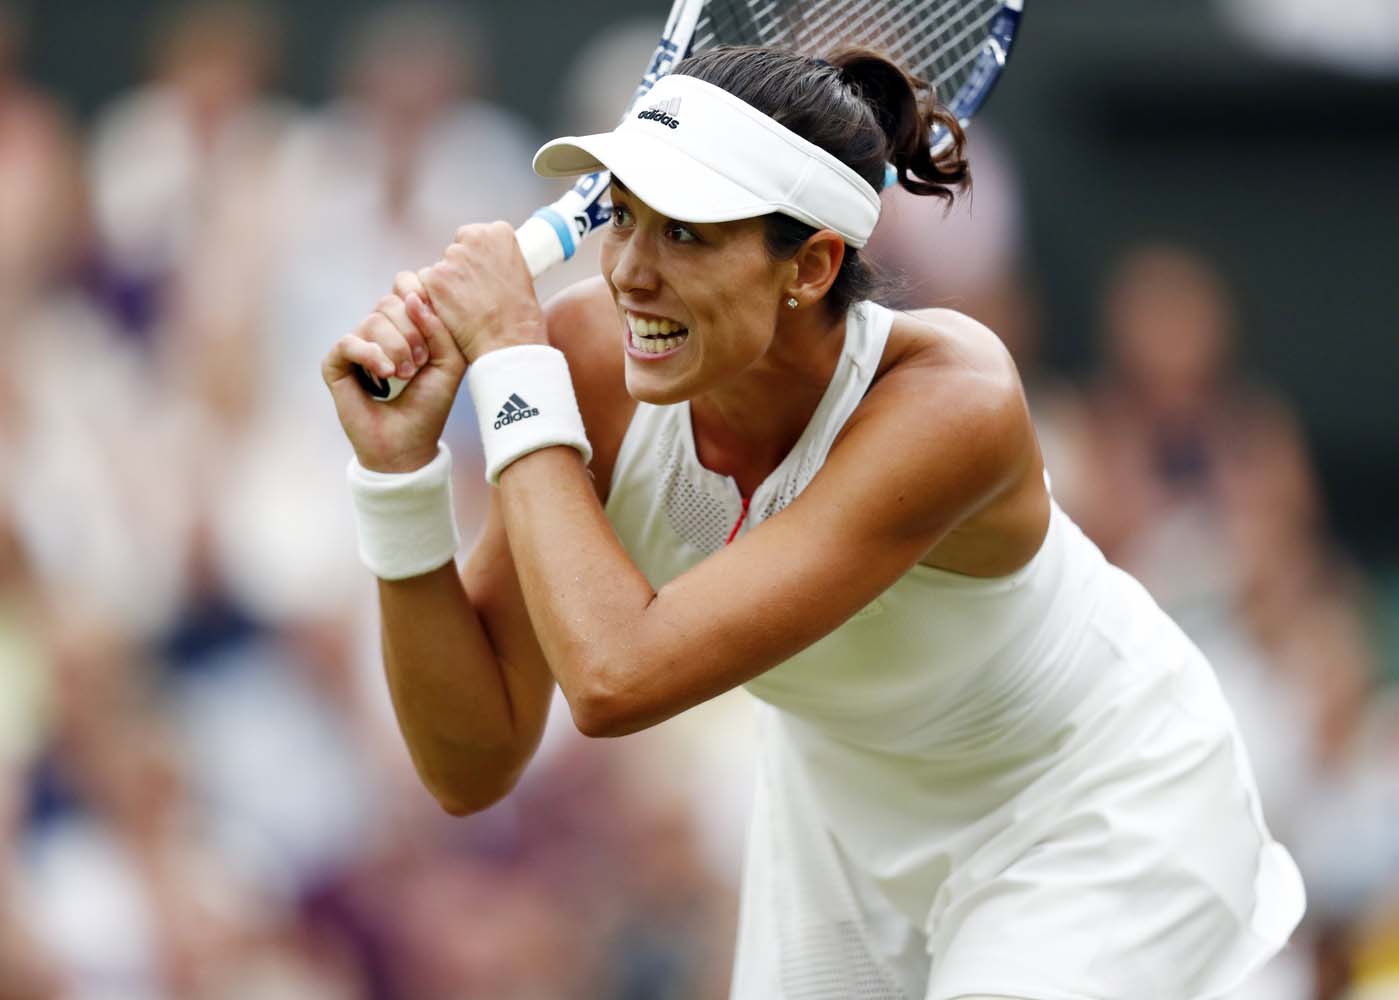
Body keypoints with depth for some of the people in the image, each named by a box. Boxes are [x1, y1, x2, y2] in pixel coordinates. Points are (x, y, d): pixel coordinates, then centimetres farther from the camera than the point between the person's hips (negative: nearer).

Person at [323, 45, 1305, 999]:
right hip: (848, 818, 5)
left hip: (1095, 830, -5)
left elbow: (618, 678, -44)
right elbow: (473, 764, -19)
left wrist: (511, 363, -37)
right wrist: (401, 467, -31)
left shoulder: (948, 404, -37)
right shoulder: (590, 359, -23)